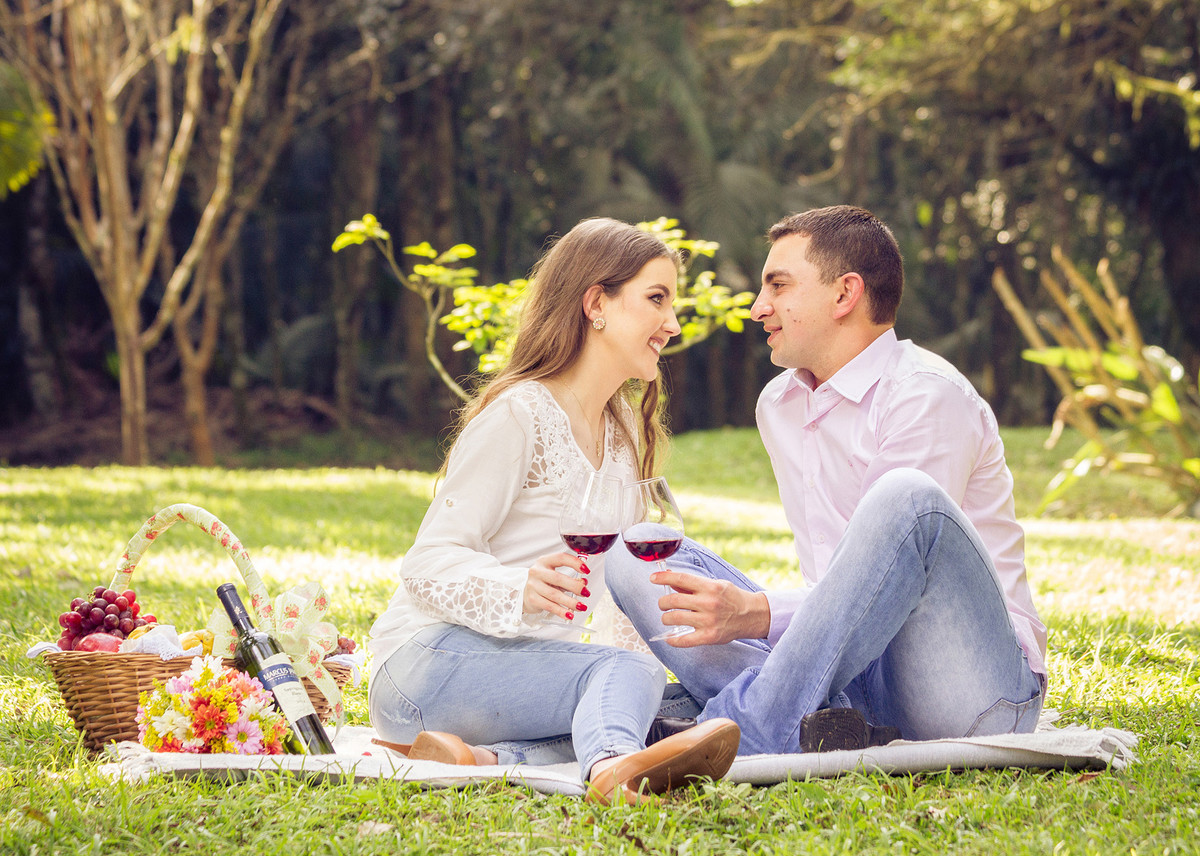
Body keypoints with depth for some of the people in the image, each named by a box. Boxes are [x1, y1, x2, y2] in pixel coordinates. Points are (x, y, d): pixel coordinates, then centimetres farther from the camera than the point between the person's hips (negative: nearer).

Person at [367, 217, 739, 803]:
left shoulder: (622, 426, 17)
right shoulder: (518, 414, -10)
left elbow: (611, 575, 21)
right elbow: (430, 564, -17)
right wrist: (518, 589, -37)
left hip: (525, 664, 8)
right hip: (433, 656, -8)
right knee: (629, 671, -33)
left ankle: (487, 756, -33)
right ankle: (612, 768, -66)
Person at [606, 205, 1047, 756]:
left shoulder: (928, 395, -10)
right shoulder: (778, 406, 15)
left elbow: (893, 587, -18)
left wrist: (754, 614, -30)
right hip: (858, 678, 7)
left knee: (907, 496, -34)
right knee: (635, 559, -2)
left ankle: (746, 729, -32)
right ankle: (805, 732, -29)